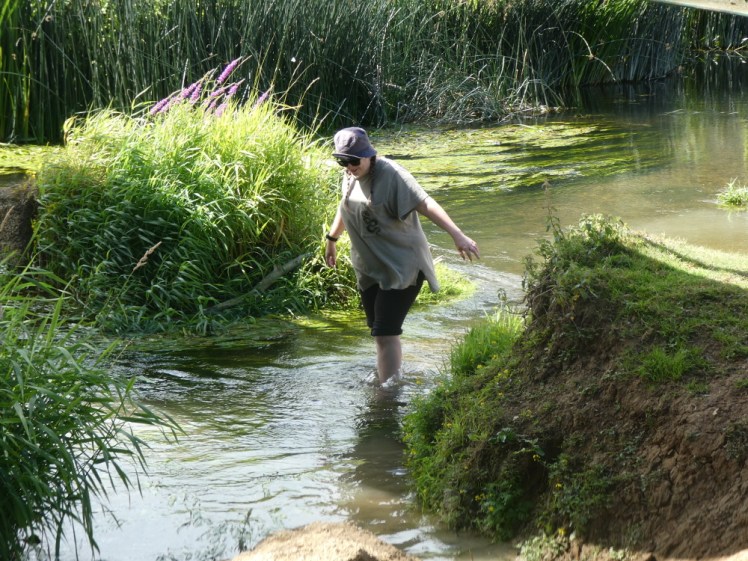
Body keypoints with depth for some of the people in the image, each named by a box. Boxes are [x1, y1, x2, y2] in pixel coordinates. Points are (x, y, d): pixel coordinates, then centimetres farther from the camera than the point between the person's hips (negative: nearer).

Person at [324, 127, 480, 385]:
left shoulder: (389, 174, -20)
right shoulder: (350, 176, 5)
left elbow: (424, 203, -30)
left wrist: (457, 235, -39)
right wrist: (332, 239, 39)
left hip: (401, 265, -8)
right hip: (369, 267, 8)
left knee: (386, 333, -14)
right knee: (379, 331, 15)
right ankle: (392, 378, 33)